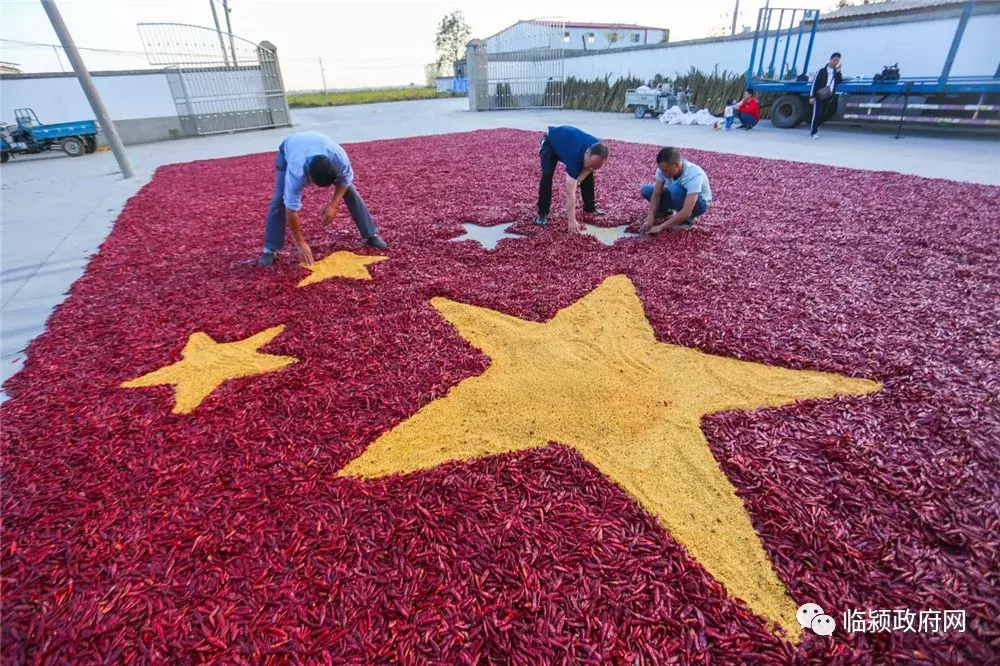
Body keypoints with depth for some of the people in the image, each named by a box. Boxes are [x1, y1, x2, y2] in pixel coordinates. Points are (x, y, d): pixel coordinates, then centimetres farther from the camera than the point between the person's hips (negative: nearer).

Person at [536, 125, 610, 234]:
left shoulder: (599, 149, -29)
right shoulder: (575, 155, -46)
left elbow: (589, 169, -5)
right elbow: (570, 193, -48)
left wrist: (578, 180, -24)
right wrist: (571, 220, -51)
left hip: (571, 139, 6)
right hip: (551, 143, -6)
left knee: (588, 175, -2)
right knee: (547, 175, -25)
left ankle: (590, 207, 15)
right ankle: (542, 213, -14)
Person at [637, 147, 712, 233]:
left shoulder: (693, 175, -38)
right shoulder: (663, 168, -22)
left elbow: (686, 212, -42)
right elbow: (656, 195, -16)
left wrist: (661, 227, -42)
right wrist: (650, 220, -27)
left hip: (700, 203, -5)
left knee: (676, 190, -38)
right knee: (646, 190, -13)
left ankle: (687, 220, -12)